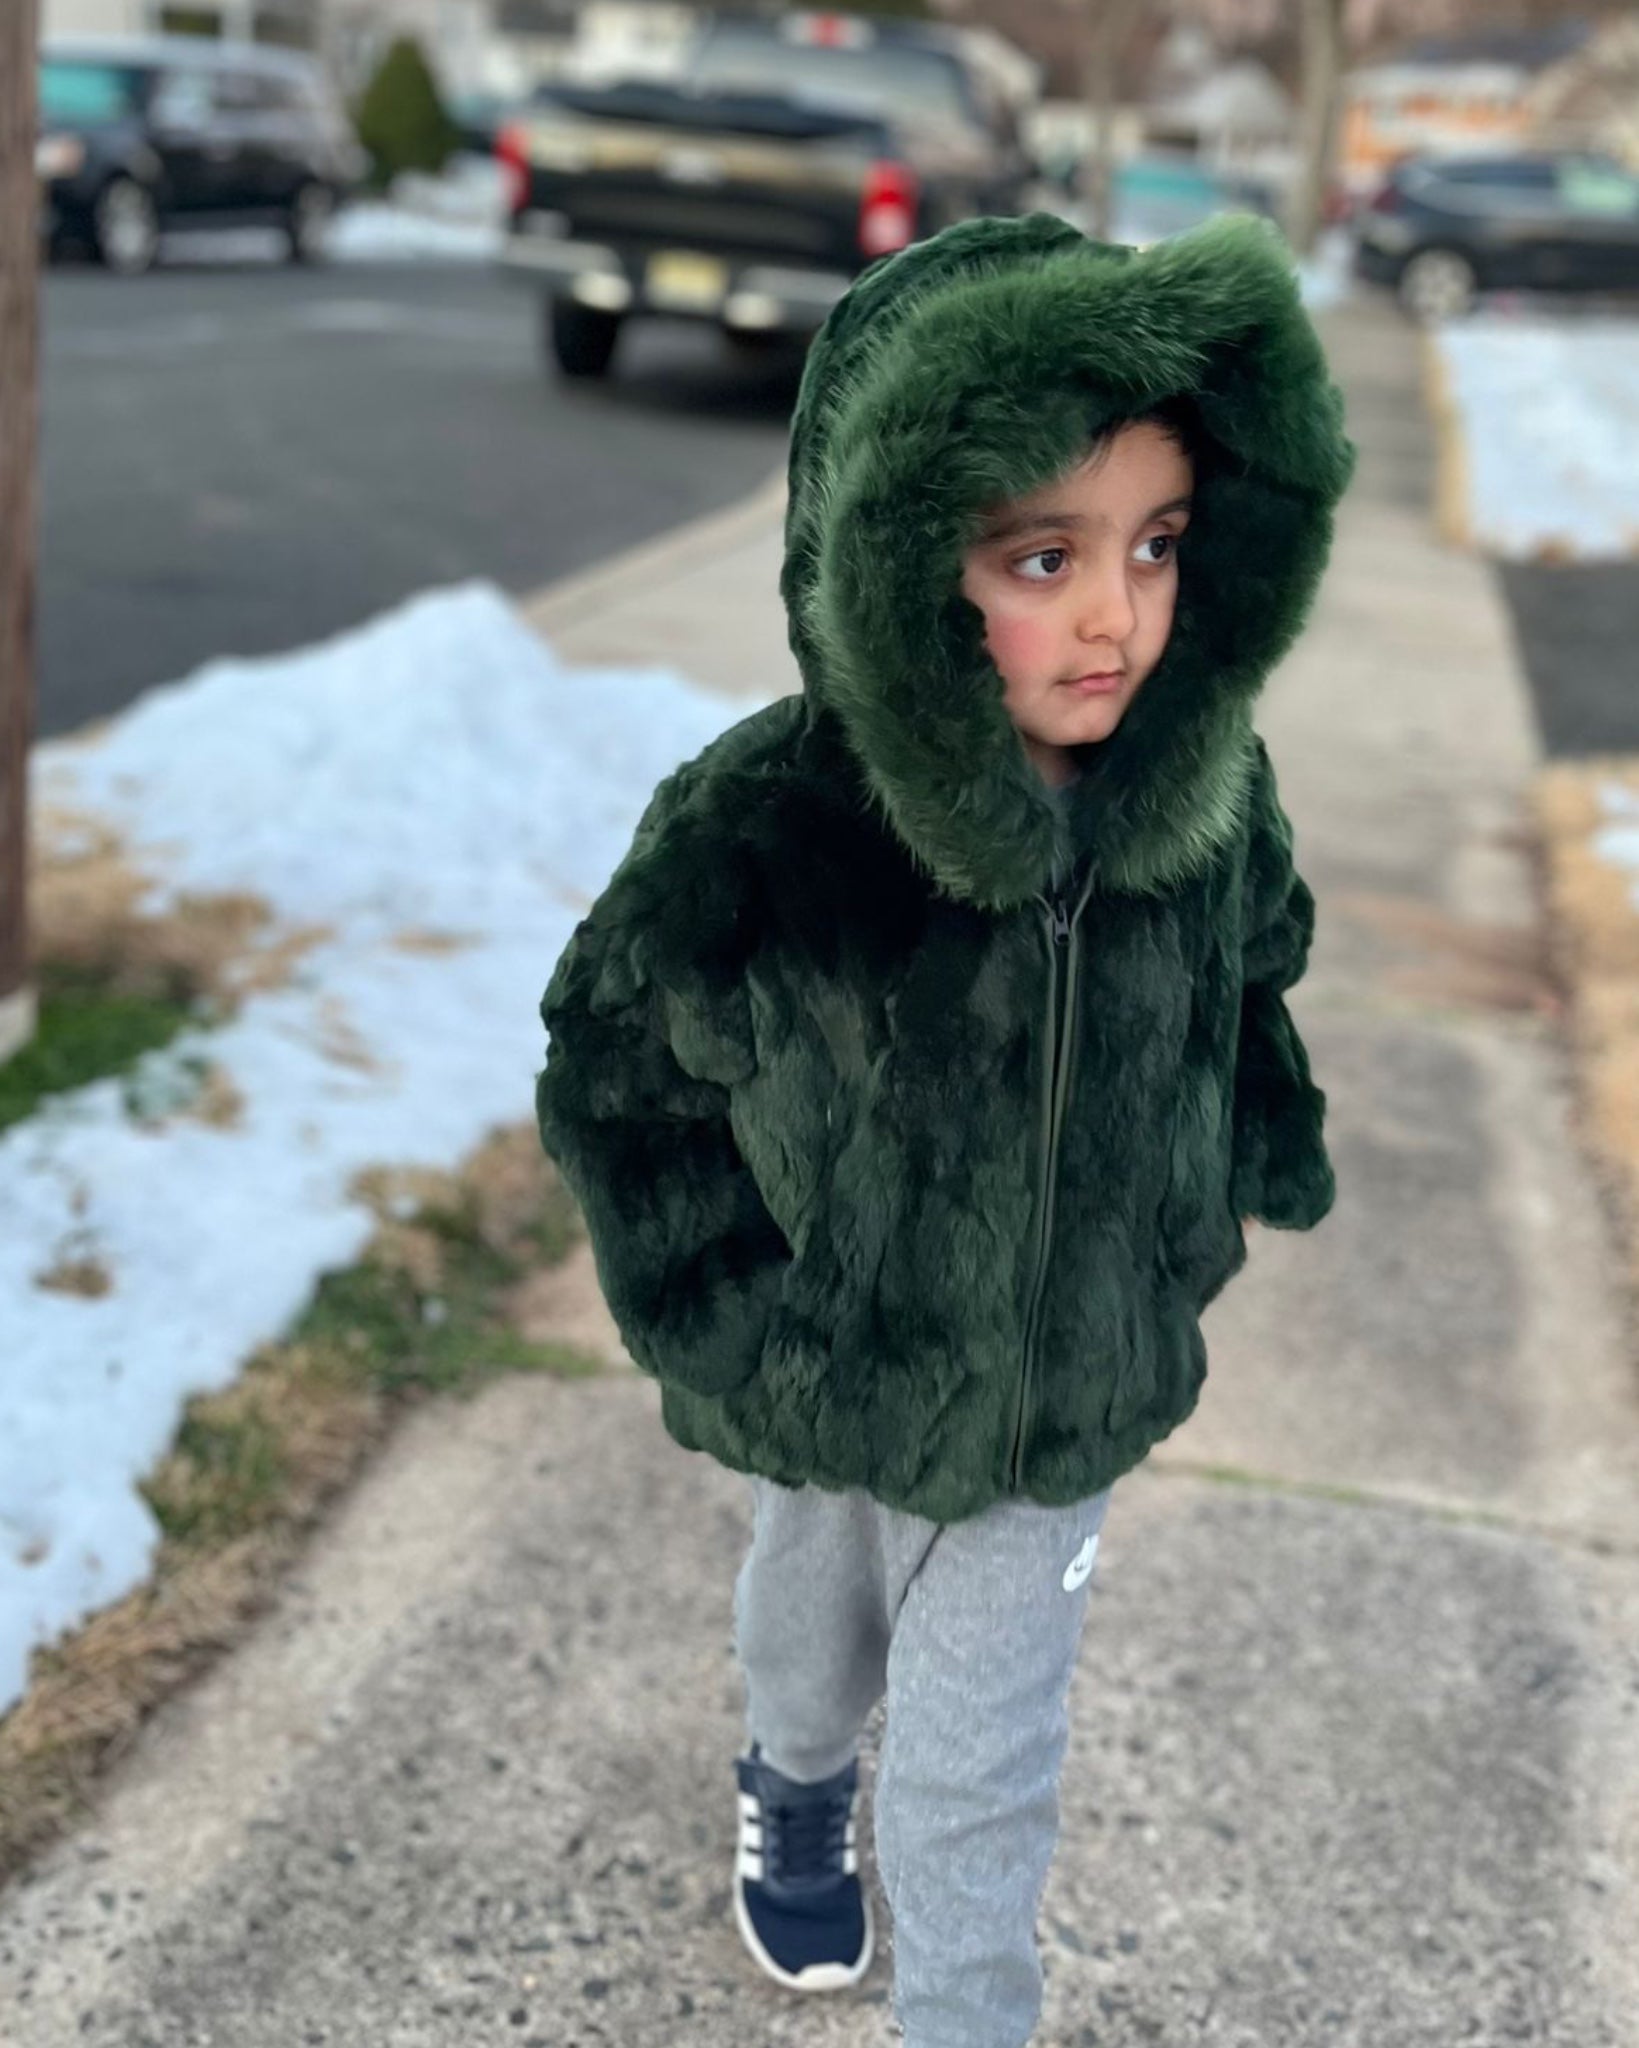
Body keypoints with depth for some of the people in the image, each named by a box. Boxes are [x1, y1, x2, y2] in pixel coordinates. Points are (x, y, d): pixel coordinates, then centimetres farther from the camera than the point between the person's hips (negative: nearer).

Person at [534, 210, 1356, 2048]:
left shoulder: (1209, 792, -19)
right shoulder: (755, 833, -29)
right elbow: (613, 1072, -12)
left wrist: (1253, 1172, 0)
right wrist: (719, 1313, -13)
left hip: (1067, 1393, 0)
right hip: (829, 1391, 0)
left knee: (980, 1775, 7)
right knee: (812, 1639, 29)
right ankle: (791, 1788, 64)